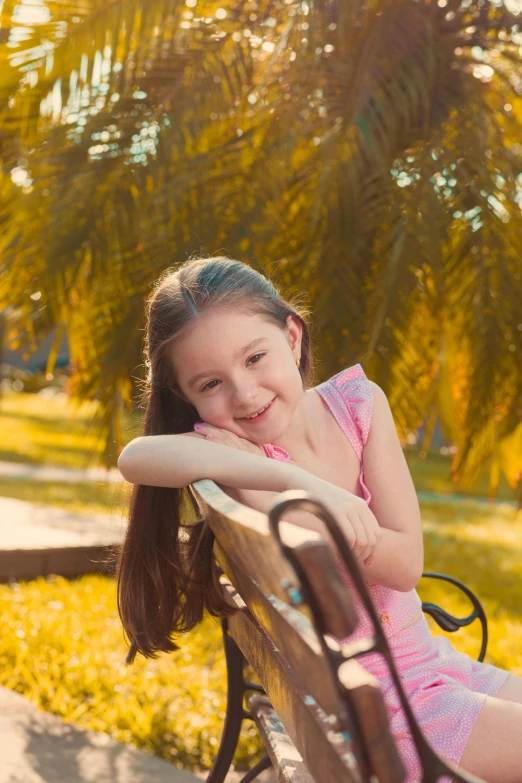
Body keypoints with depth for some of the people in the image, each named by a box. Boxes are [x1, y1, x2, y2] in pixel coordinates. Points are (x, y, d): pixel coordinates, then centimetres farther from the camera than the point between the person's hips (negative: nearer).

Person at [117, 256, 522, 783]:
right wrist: (297, 482, -43)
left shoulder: (357, 402, -7)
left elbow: (406, 564, -12)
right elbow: (135, 457, -41)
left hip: (433, 660, 5)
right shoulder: (234, 458, -17)